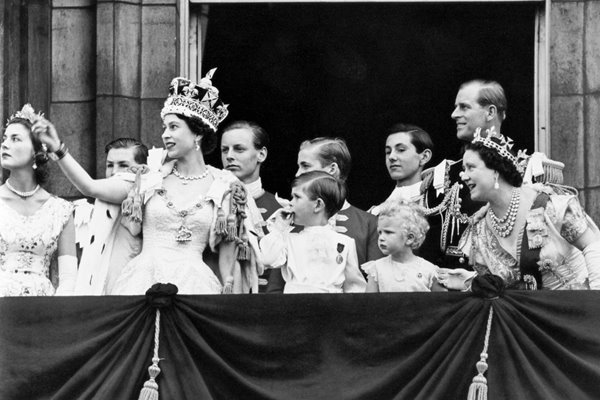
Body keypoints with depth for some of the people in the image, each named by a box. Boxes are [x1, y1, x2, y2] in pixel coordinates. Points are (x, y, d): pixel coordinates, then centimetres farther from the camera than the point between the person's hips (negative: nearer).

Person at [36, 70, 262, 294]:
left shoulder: (223, 188, 4)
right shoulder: (151, 178, 10)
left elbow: (228, 259, 7)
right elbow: (91, 187, 7)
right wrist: (58, 150, 0)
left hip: (192, 285, -2)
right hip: (143, 281, 2)